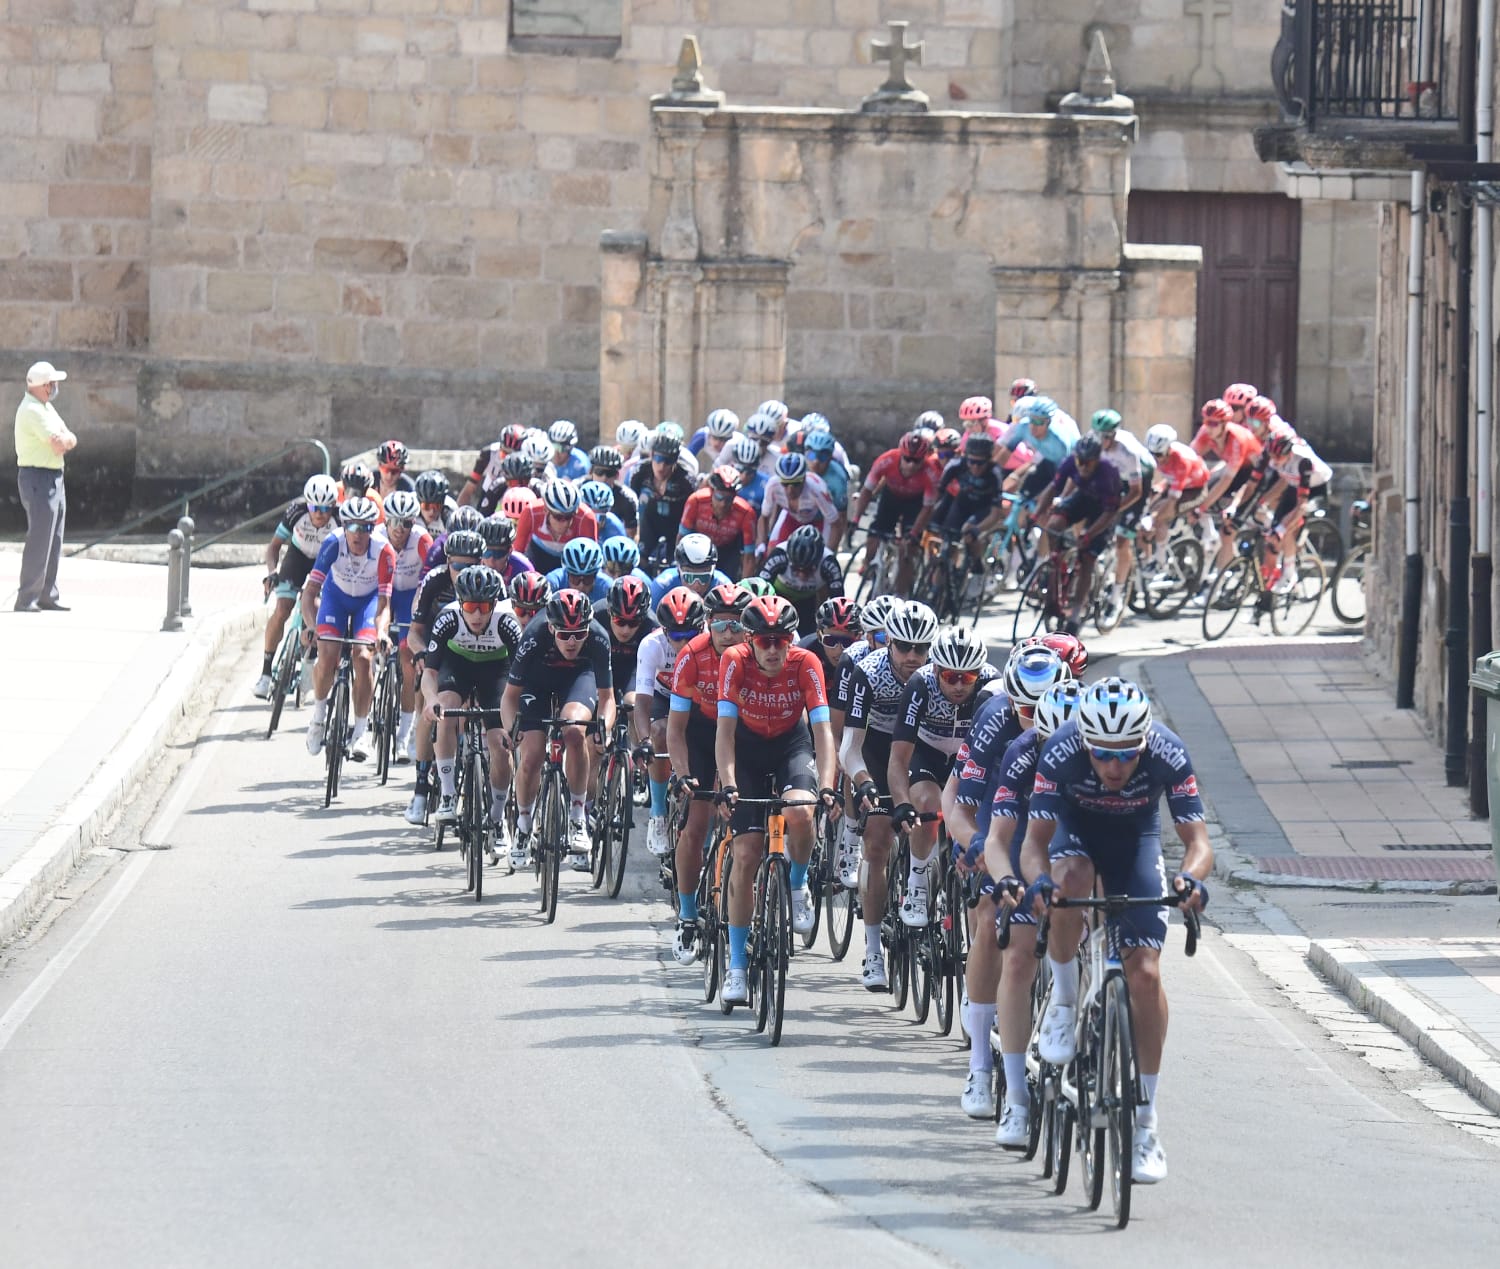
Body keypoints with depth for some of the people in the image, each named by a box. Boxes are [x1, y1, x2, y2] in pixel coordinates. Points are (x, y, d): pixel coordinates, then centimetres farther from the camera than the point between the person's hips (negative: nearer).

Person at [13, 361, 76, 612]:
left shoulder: (46, 408, 15)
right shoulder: (32, 411, -16)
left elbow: (70, 441, 9)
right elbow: (60, 445, -20)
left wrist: (65, 439, -12)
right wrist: (64, 439, 1)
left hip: (54, 478, 10)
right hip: (38, 478, -10)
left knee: (54, 543, 11)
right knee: (39, 541, -11)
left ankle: (47, 596, 17)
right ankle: (26, 599, -10)